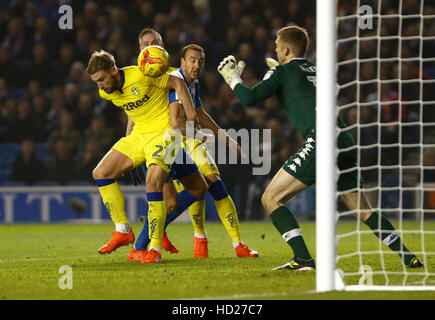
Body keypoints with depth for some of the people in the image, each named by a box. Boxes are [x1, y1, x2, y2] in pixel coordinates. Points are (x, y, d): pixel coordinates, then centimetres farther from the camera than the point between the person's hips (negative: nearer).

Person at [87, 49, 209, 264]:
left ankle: (155, 248, -19)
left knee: (153, 182, -25)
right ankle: (123, 231, 7)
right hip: (139, 134, 8)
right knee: (101, 173, 0)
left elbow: (178, 83, -12)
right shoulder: (105, 93, -1)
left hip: (164, 132, -8)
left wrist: (190, 116, -15)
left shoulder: (140, 76, -22)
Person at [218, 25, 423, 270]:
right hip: (346, 143, 7)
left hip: (320, 142, -7)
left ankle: (303, 259, -13)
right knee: (364, 211, 17)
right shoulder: (317, 71, 26)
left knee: (271, 199, -1)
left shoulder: (283, 72, 7)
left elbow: (249, 98, 0)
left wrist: (233, 78, 19)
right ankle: (409, 257, 9)